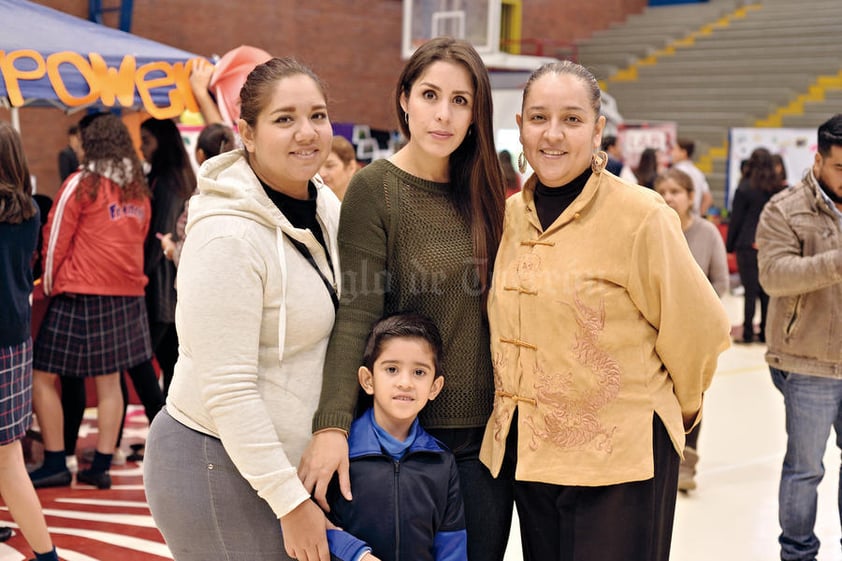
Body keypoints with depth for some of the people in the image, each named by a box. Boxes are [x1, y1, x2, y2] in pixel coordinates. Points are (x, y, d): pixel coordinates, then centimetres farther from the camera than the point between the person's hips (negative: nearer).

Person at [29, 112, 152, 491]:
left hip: (81, 295, -6)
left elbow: (55, 239, -5)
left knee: (43, 376, 5)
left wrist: (49, 287, 7)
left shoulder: (82, 183, -9)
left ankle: (55, 464, 4)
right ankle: (101, 466, 11)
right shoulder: (138, 188, 7)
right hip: (127, 294, 6)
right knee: (109, 381, 10)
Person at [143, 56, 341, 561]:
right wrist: (291, 502, -20)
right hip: (218, 467, -8)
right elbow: (229, 392, -23)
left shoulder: (325, 204, 3)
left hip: (290, 457, 8)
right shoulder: (229, 239, -22)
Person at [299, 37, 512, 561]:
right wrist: (332, 425, -25)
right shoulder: (375, 189, -9)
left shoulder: (482, 189, 6)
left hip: (488, 427, 5)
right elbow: (356, 315, -16)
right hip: (411, 427, -5)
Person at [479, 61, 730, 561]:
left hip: (620, 461, -5)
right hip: (526, 451, 6)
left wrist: (680, 406, 7)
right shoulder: (512, 216, 5)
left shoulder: (640, 216, -14)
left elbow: (696, 329, -6)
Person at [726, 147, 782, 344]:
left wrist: (729, 245, 4)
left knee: (750, 290, -1)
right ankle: (765, 332, 13)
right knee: (767, 290, 8)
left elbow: (736, 220, -4)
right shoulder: (777, 189, 3)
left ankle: (748, 333, 0)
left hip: (748, 246, -4)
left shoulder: (744, 189, -7)